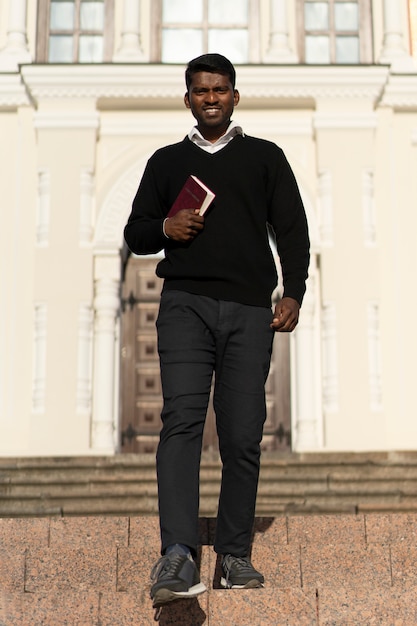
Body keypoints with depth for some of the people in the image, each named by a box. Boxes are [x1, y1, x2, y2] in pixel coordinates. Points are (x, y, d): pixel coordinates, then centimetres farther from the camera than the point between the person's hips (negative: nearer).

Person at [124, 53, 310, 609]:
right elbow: (135, 234, 21)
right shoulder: (166, 161, 21)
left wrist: (293, 292, -5)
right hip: (185, 303, 0)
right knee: (182, 420, -18)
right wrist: (164, 228, -2)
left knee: (243, 436, -3)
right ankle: (177, 555, -27)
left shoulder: (266, 157, 18)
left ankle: (235, 554, 7)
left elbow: (291, 229, 10)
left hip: (249, 311, 0)